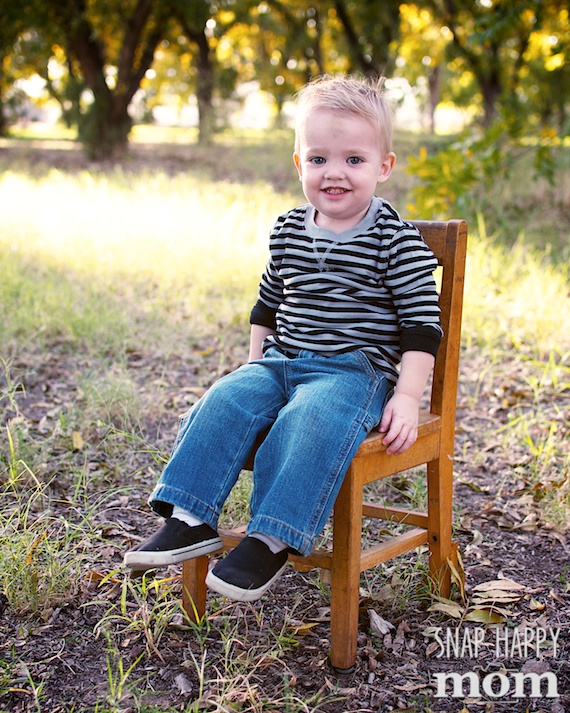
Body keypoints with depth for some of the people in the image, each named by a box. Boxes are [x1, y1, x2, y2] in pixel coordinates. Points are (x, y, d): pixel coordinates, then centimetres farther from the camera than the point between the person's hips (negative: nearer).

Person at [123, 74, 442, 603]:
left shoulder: (395, 240, -7)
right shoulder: (288, 231, 9)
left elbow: (422, 322, -7)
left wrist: (407, 397, -14)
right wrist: (255, 366, 17)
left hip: (354, 369, -5)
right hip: (281, 362, 6)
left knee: (308, 420, -34)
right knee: (225, 402, -19)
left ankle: (271, 542, -30)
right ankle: (189, 520, -18)